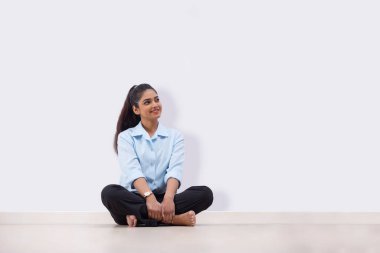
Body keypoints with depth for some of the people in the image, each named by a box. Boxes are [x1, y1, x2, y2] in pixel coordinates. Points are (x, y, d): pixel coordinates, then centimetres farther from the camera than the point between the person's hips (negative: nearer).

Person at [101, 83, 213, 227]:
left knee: (205, 193, -22)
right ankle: (172, 218, -34)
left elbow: (175, 170, -6)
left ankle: (140, 217, -30)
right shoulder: (126, 137, 6)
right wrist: (149, 197, -31)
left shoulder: (175, 136, 11)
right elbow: (132, 171, -11)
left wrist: (168, 198, -27)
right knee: (109, 193, -33)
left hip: (163, 198, 2)